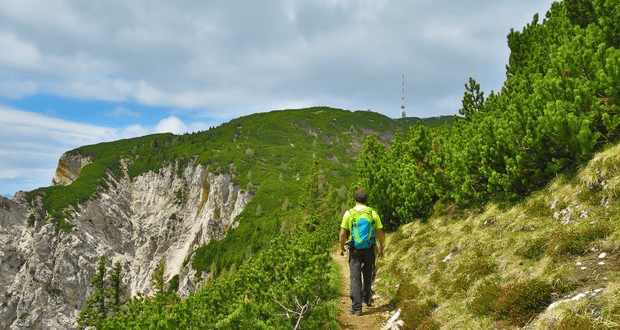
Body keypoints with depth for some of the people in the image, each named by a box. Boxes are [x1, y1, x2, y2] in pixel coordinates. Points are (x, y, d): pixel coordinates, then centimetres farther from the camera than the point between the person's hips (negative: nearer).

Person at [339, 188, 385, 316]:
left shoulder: (349, 213, -8)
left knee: (355, 278, 2)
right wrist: (381, 248, 13)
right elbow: (380, 233, 0)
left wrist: (341, 247, 8)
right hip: (370, 249, 2)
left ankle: (356, 307, 0)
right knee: (368, 274, 23)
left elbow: (343, 233, -7)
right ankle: (367, 298, 37)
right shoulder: (373, 213, -4)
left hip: (355, 250, -2)